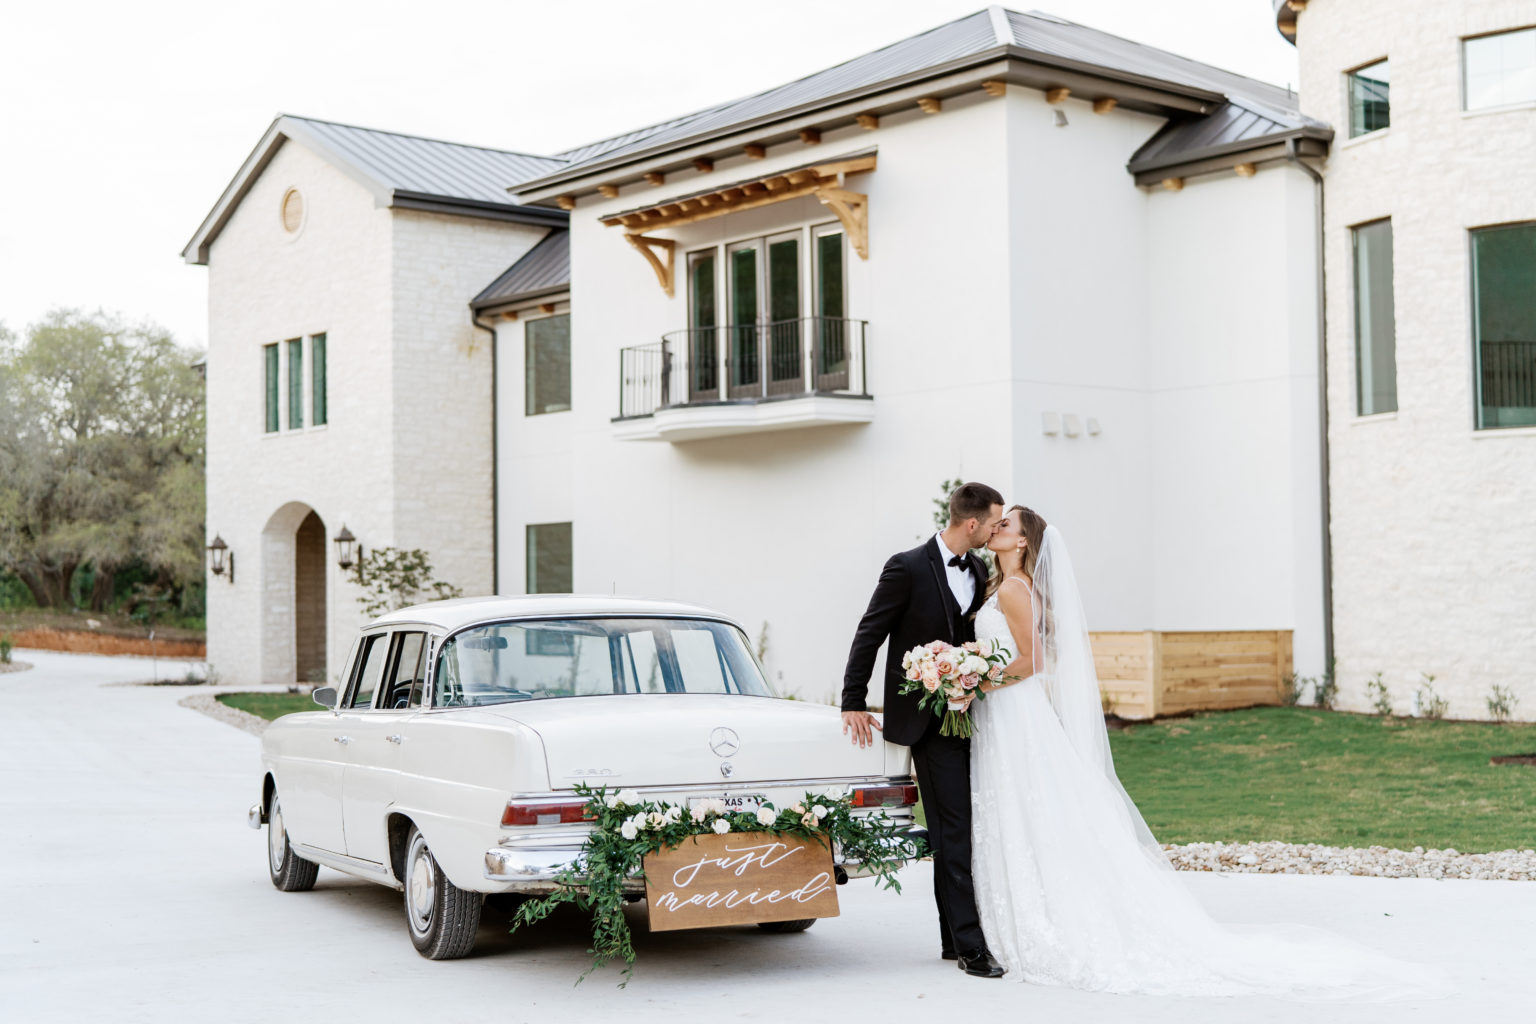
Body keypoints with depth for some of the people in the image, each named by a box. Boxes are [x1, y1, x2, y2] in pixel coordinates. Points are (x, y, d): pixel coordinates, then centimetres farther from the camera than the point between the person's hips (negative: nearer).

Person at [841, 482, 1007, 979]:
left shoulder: (978, 571, 9)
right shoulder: (907, 567, -11)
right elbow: (869, 634, -7)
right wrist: (853, 703, -8)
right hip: (929, 719, -7)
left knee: (966, 829, 9)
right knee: (953, 830, -9)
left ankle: (955, 938, 18)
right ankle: (968, 944, -6)